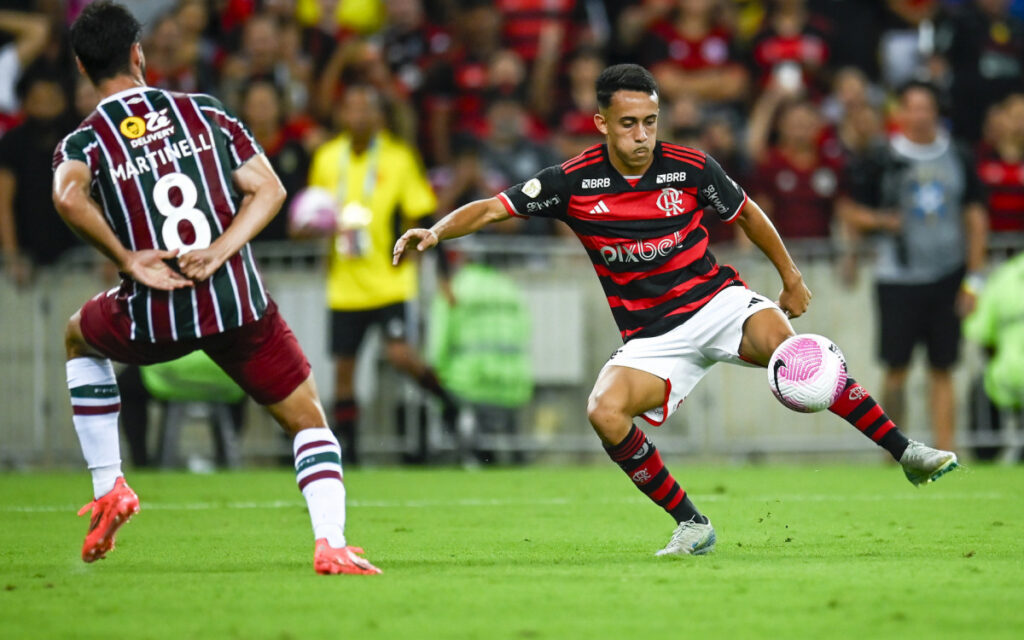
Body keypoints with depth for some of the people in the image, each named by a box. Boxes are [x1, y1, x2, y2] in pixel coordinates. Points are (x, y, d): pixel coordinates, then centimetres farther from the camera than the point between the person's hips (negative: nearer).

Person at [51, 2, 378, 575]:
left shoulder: (82, 143, 2)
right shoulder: (206, 113, 7)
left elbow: (69, 197, -23)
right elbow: (268, 189, -3)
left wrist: (126, 259, -15)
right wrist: (218, 252, -12)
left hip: (154, 319, 0)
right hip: (239, 304, 0)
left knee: (79, 339, 34)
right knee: (309, 420, 12)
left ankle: (108, 487, 26)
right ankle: (331, 543, -11)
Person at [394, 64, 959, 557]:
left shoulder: (690, 167, -6)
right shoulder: (573, 182, -7)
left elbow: (745, 213, 11)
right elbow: (493, 208, -6)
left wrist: (791, 278, 16)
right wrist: (435, 232, -23)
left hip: (717, 300, -1)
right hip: (651, 337, 1)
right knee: (605, 412, -27)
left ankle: (906, 452, -24)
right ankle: (691, 524, -12)